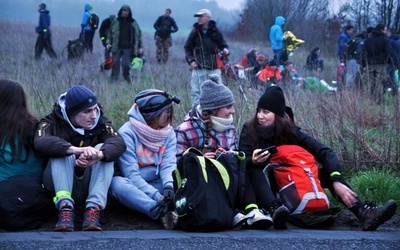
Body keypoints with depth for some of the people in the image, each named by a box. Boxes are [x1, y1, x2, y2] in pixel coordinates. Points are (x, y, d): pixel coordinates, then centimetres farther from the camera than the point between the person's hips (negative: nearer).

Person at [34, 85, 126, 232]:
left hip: (88, 186, 2)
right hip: (59, 183, -1)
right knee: (63, 152, -26)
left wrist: (99, 155, -43)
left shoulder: (100, 123, 0)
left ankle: (93, 209, -35)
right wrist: (76, 150, -45)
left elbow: (119, 143, -20)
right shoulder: (53, 122, -5)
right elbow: (41, 142, -28)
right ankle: (65, 207, -41)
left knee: (103, 149, -22)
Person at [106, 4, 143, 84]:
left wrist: (140, 47, 6)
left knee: (126, 65, -6)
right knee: (115, 65, -1)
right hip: (117, 47, 1)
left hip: (127, 48, 0)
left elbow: (139, 35, 12)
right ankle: (113, 82, 3)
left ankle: (128, 82, 12)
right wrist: (108, 43, -1)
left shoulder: (133, 23, 8)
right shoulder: (116, 21, 7)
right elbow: (110, 33, 12)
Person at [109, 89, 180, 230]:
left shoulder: (168, 132, 5)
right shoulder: (127, 133, -12)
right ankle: (164, 212, -50)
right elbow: (131, 174, -19)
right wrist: (157, 197, -31)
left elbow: (168, 165, -7)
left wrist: (169, 186, -30)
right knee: (117, 183, -37)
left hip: (158, 184, 4)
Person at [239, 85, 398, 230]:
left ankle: (364, 212, -34)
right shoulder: (249, 130, -11)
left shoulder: (290, 131, -9)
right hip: (263, 186, -2)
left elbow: (324, 152, -17)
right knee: (253, 170, -34)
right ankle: (275, 210, -60)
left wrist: (337, 181, -32)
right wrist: (252, 161, -37)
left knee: (327, 172, -16)